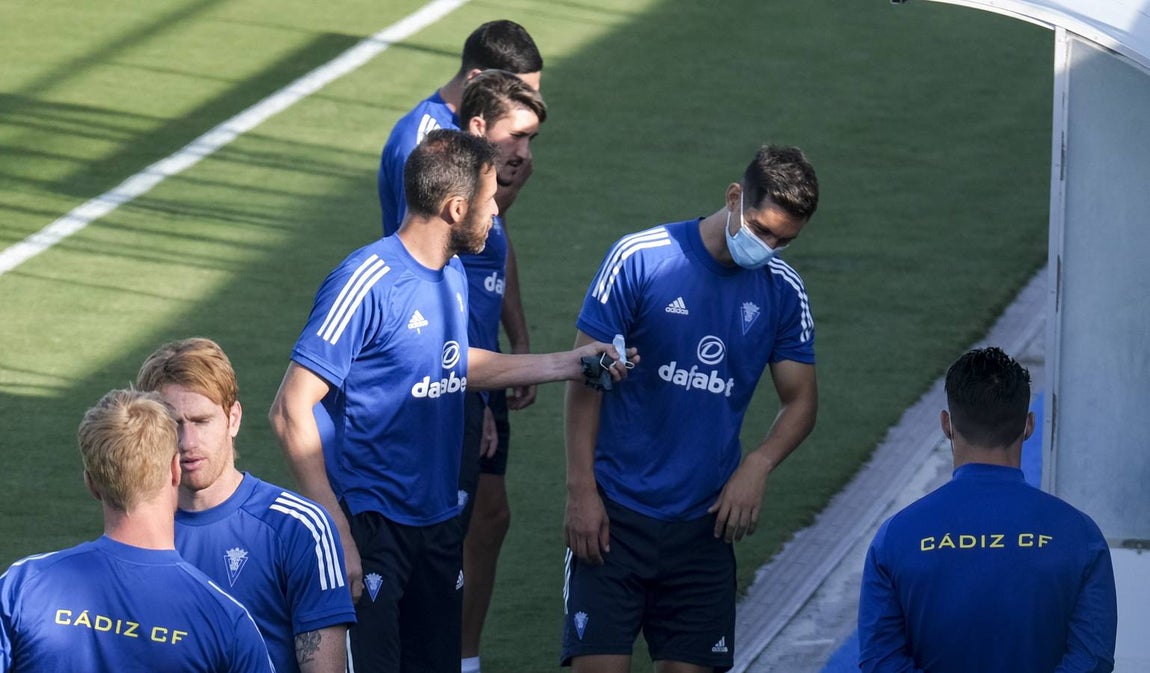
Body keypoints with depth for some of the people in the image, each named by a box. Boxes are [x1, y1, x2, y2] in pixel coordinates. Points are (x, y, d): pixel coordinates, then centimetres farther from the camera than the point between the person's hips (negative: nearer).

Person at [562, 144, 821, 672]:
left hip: (704, 523, 4)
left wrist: (757, 467, -9)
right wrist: (581, 490, -9)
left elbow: (800, 400, 10)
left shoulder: (782, 290, 2)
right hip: (614, 513, -3)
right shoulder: (639, 259, -9)